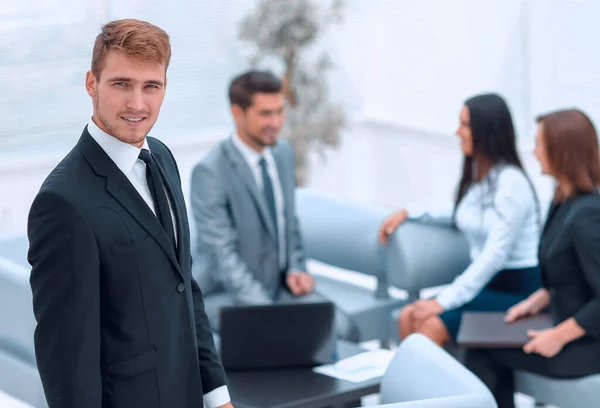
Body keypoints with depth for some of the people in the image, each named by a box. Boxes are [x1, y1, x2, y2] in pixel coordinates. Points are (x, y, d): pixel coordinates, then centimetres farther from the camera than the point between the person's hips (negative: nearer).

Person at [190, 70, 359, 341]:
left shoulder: (283, 154, 5)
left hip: (280, 284, 6)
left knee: (341, 329, -16)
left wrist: (296, 268, 0)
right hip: (229, 294, -6)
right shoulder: (210, 172, -18)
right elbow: (223, 253, -20)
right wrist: (265, 309, -27)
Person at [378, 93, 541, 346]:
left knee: (431, 324, -25)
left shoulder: (511, 182, -17)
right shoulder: (476, 173, 9)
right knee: (409, 317, -12)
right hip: (486, 284, 8)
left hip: (516, 290, -8)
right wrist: (408, 214, 20)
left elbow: (496, 254, -23)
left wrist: (444, 301, -25)